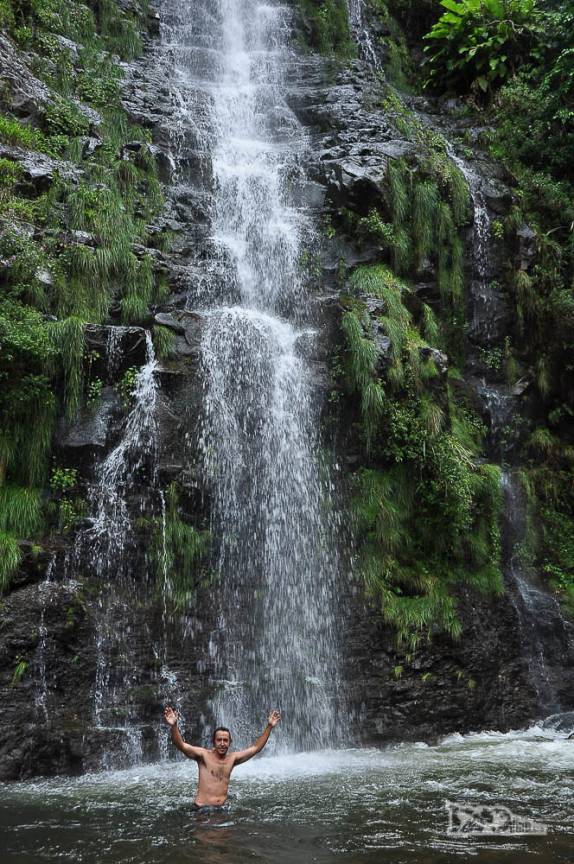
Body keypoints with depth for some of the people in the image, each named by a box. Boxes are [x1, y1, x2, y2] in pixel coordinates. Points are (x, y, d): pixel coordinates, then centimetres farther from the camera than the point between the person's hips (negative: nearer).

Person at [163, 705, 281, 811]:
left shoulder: (232, 758, 10)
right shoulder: (204, 755, -3)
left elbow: (256, 748, 16)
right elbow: (181, 745, -17)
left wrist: (269, 726, 11)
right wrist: (174, 726, -34)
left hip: (221, 808, 5)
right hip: (202, 809, -5)